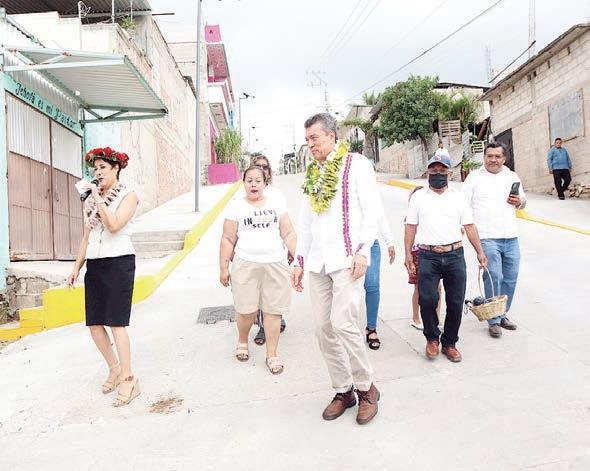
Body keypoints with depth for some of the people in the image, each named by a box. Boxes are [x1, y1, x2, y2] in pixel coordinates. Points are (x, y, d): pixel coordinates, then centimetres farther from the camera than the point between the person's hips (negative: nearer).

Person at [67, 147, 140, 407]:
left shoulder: (128, 195, -3)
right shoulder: (90, 200, 15)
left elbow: (114, 225, -19)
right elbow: (86, 237, 18)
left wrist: (98, 197, -14)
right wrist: (77, 267, 15)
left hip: (119, 263, -6)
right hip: (94, 265, 6)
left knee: (116, 322, -8)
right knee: (94, 323, 6)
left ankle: (129, 379, 1)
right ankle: (115, 368, 25)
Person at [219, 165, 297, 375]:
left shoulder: (276, 205, 10)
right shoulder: (236, 207, 5)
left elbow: (289, 234, 8)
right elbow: (228, 240, 4)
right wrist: (223, 268, 1)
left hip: (275, 264, 2)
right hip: (246, 265, -1)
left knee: (273, 310, 3)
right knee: (247, 310, 3)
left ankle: (272, 355, 18)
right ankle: (242, 341, 35)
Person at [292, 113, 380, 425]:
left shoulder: (356, 164, 2)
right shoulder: (311, 174, 19)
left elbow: (371, 211, -4)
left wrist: (363, 250, -14)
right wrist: (299, 261, 15)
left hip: (347, 259, -6)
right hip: (317, 263, 6)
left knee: (343, 323, -13)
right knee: (323, 328, 4)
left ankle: (366, 389, 10)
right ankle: (343, 390, 20)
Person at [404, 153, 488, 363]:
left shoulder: (458, 196, 12)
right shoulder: (419, 196, 8)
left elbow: (469, 226, 12)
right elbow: (411, 227, 6)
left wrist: (480, 252, 8)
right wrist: (408, 254, 0)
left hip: (455, 255, 2)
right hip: (428, 256, -2)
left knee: (456, 303, 4)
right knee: (427, 300, -13)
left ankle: (449, 343, 23)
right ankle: (432, 338, 13)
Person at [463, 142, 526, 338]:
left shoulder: (512, 176, 15)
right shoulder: (475, 176, 2)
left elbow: (523, 201, 24)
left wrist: (519, 202, 1)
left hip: (511, 237, 5)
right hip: (487, 238, -5)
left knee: (510, 278, 10)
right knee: (494, 276, -9)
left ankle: (502, 315, 27)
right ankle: (494, 321, 5)